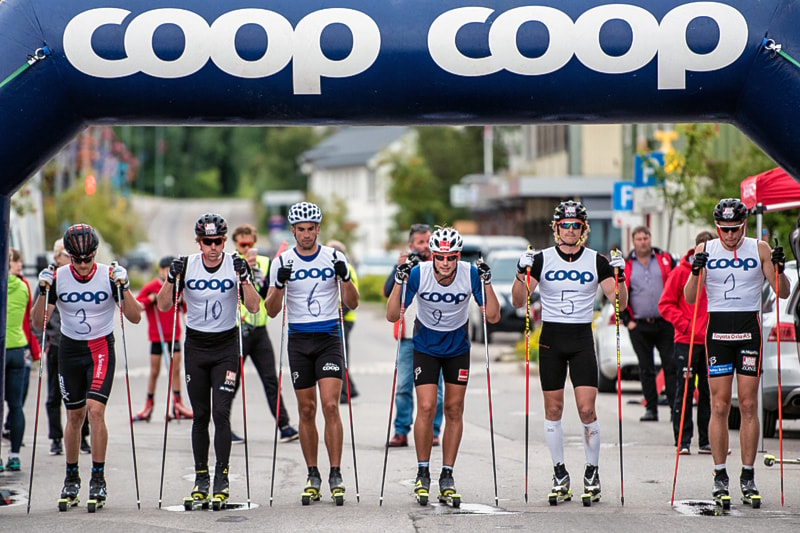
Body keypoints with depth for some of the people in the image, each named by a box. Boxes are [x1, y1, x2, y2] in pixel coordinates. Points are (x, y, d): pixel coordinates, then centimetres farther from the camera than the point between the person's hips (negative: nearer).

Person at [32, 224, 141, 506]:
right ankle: (71, 477, 24)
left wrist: (123, 287, -24)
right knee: (74, 415, 8)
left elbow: (135, 318, -10)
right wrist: (43, 291, -21)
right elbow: (38, 323, -6)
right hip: (70, 349, 2)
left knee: (95, 409, -17)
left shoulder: (109, 276, -10)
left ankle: (98, 478, -9)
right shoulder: (58, 278, -6)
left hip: (101, 348, -2)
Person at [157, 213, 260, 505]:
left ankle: (222, 477, -4)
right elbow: (164, 306, -4)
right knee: (200, 415, 5)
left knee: (221, 412, -11)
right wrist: (172, 278, -20)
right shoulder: (187, 265, -4)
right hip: (196, 346, 2)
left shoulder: (234, 265, -7)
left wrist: (243, 277, -25)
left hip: (226, 345, -2)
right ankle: (201, 476, 14)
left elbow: (253, 307, -12)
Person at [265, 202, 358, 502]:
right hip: (299, 341, 1)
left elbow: (352, 304, 1)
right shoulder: (282, 262, 2)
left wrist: (345, 277, -17)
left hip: (329, 339, -1)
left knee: (330, 406, -12)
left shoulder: (334, 258, 1)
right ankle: (313, 476, 13)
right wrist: (280, 284, -18)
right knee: (307, 410, 4)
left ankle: (335, 475, -8)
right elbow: (272, 311, -1)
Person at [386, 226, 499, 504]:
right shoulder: (418, 273, -22)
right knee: (426, 408, -11)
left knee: (454, 410, 3)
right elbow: (392, 316, -19)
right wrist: (399, 282, -32)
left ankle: (447, 475, 13)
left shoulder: (470, 274, -20)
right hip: (426, 347, -1)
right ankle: (423, 472, 4)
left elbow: (493, 317, -18)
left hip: (458, 348, 1)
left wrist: (487, 283, -30)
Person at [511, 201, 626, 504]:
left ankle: (592, 472, 6)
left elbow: (619, 303, 1)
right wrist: (522, 273, -16)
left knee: (587, 409, -9)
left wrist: (619, 276, -16)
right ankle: (559, 474, 15)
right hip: (551, 338, 0)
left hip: (582, 339, 0)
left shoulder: (596, 261, 2)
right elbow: (519, 302, -1)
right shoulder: (541, 259, 1)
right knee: (553, 410, 3)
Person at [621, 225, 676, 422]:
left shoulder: (665, 259, 6)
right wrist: (627, 320, 0)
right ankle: (651, 409, 9)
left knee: (671, 366, -3)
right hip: (639, 326, 1)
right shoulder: (626, 266, 6)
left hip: (665, 324, 0)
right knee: (646, 369, 4)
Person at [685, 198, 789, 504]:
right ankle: (720, 476, 4)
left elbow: (782, 293, 5)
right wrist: (696, 273, -18)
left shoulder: (760, 250, 4)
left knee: (748, 405, -1)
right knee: (719, 406, -3)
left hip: (749, 329, 0)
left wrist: (779, 269, -13)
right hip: (717, 329, 0)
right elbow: (689, 299, 0)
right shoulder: (705, 251, 4)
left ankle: (748, 476, 6)